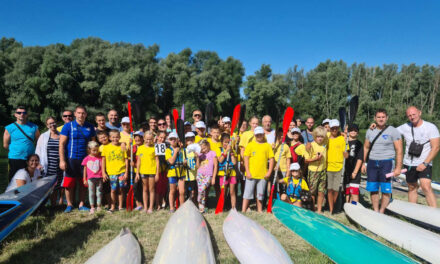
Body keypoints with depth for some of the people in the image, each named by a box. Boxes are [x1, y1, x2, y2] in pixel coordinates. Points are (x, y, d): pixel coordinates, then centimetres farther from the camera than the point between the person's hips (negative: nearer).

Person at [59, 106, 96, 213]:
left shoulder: (90, 127, 7)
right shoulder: (68, 126, -1)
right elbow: (61, 144, -4)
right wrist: (62, 160, -10)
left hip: (85, 159, 3)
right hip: (71, 159, -2)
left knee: (84, 183, 8)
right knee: (69, 183, 2)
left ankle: (81, 205, 20)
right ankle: (69, 204, 18)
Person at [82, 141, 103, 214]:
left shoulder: (100, 158, 0)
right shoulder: (86, 159, 1)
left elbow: (103, 167, 6)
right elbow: (85, 169, 6)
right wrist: (84, 179, 5)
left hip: (99, 178, 0)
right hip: (90, 178, 0)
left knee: (99, 193, 7)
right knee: (91, 193, 7)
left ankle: (98, 207, 17)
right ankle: (92, 207, 16)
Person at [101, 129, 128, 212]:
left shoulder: (122, 146, 2)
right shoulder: (106, 147, 1)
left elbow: (126, 159, 3)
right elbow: (103, 160, 5)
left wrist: (126, 172, 0)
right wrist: (103, 172, 1)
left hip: (122, 172, 1)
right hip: (111, 172, -1)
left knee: (121, 189, 6)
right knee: (113, 190, 3)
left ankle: (121, 206, 19)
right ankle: (112, 206, 18)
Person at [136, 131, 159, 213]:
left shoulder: (154, 148, -1)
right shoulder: (140, 148, 5)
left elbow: (157, 161, -1)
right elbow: (138, 161, 8)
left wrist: (157, 173, -4)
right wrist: (137, 173, 4)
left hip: (152, 171, -2)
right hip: (143, 171, 2)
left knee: (151, 189, 4)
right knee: (145, 189, 10)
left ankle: (151, 208, 11)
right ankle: (145, 207, 18)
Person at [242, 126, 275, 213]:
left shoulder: (268, 146, 6)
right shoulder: (250, 145, 3)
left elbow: (271, 159, 6)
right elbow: (246, 158, 0)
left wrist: (269, 172, -3)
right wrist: (247, 172, -7)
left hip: (263, 175, 1)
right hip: (251, 174, -1)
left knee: (260, 194, 11)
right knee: (248, 193, 0)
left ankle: (260, 211, 23)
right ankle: (243, 211, 5)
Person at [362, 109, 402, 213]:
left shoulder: (393, 131, -4)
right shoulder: (370, 131, 9)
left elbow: (399, 150, -7)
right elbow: (366, 148, 16)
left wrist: (398, 167, -12)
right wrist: (364, 163, 12)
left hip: (386, 163, -4)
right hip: (372, 163, 4)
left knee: (386, 190, -1)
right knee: (373, 189, 7)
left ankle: (381, 212, 13)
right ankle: (376, 212, 19)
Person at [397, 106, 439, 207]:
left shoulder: (431, 127, -7)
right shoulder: (405, 127, 2)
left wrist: (425, 163, -16)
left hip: (425, 164, -4)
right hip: (409, 164, 4)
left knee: (426, 187, -21)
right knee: (412, 188, 13)